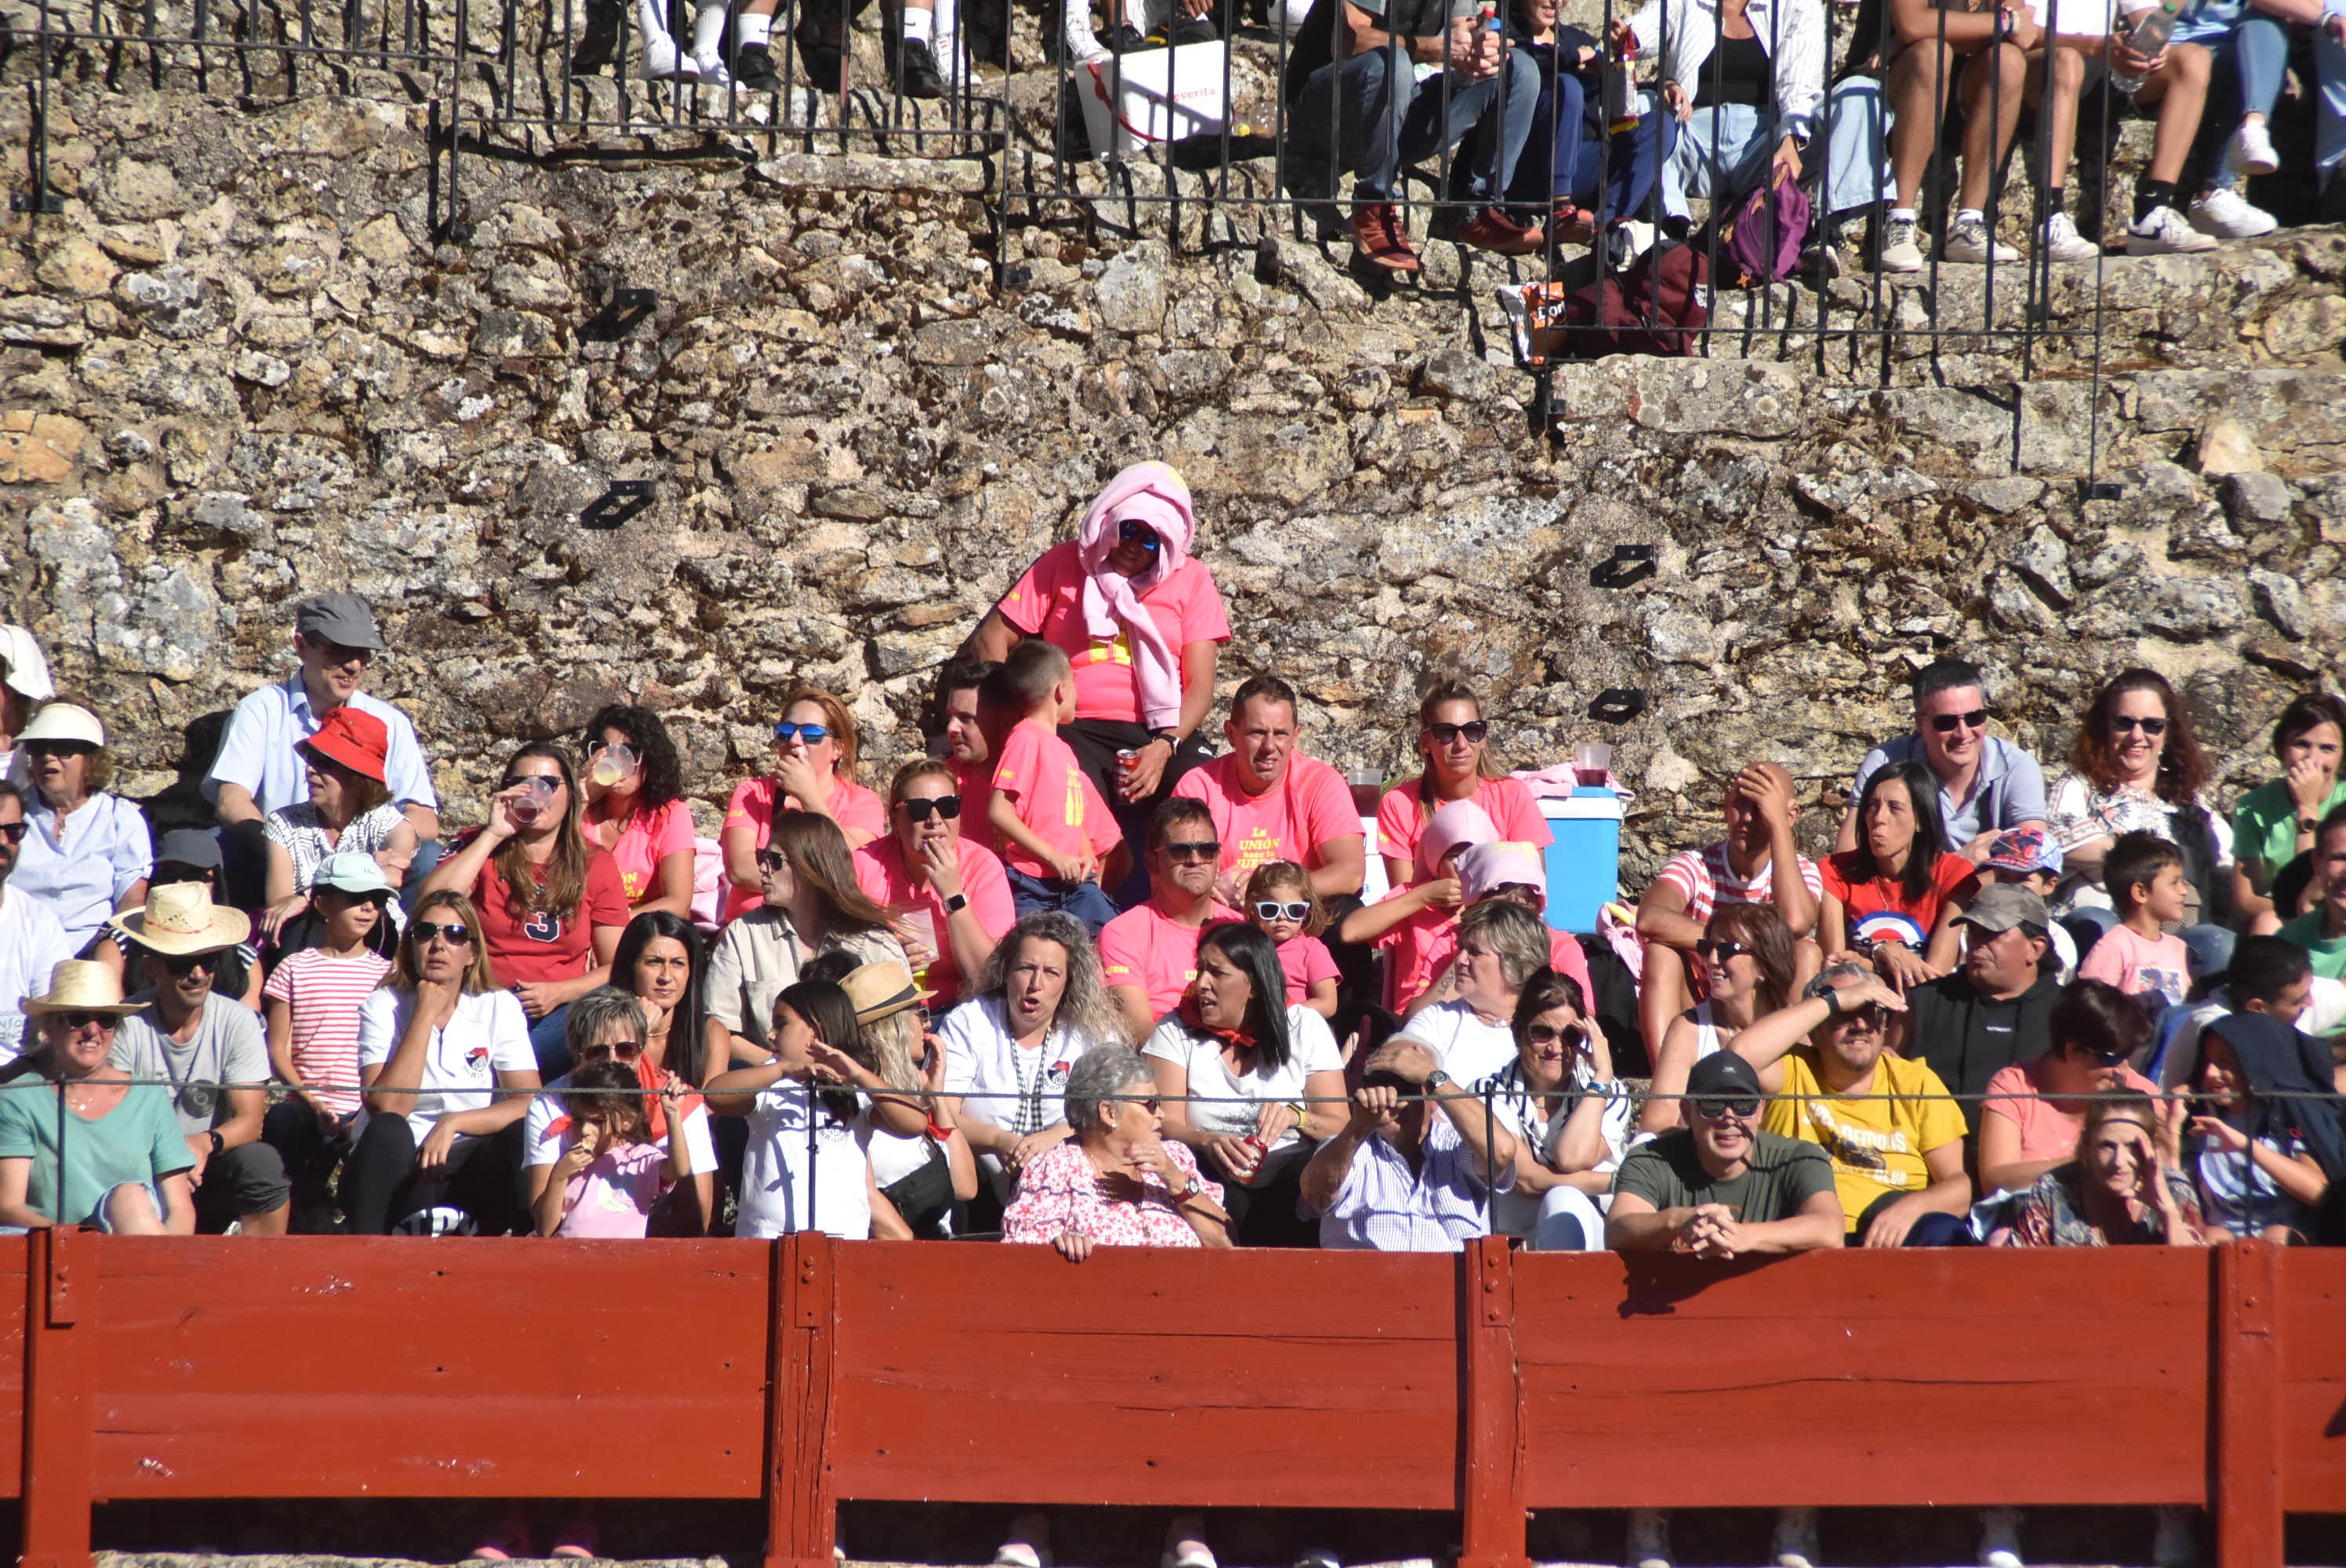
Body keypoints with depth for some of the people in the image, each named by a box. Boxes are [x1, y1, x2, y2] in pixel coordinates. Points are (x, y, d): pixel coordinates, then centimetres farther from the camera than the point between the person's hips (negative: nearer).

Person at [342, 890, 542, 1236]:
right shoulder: (383, 1006, 0)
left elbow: (529, 1103, -8)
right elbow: (386, 1107, -15)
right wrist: (426, 1013, -13)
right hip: (397, 1170, -1)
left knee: (519, 1137, -28)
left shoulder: (499, 1007, 4)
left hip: (470, 1173, 1)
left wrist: (453, 1123, -21)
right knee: (387, 1131, -33)